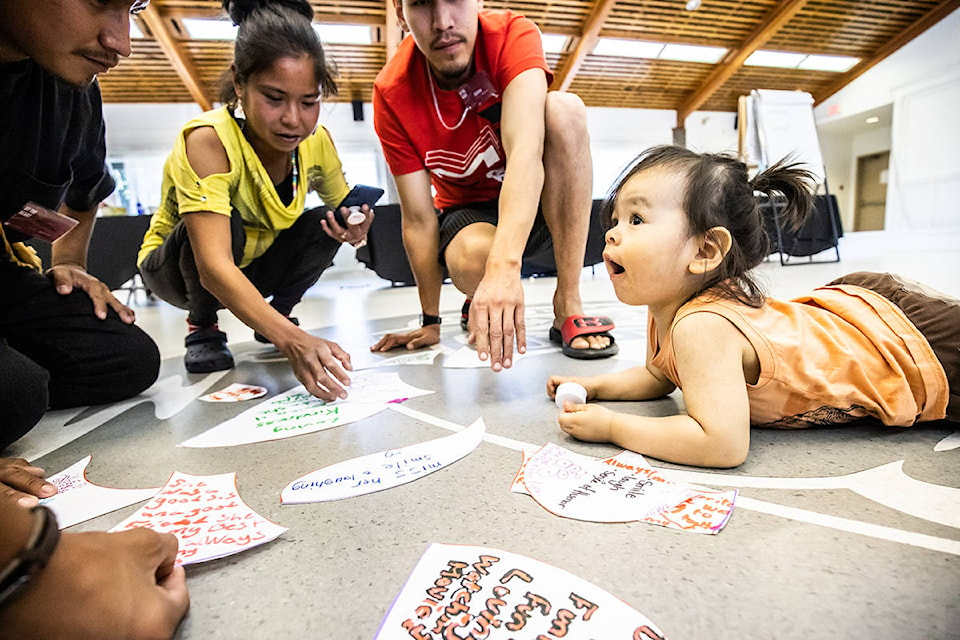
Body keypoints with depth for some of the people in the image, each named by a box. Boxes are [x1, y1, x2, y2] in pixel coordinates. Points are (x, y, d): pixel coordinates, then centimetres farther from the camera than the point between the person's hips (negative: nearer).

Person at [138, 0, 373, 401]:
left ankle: (280, 311, 3)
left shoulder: (316, 142, -18)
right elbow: (214, 268, -44)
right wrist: (292, 341, -57)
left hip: (254, 266, 4)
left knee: (323, 227, -20)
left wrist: (353, 226, -27)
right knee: (225, 223, -34)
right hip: (175, 268, -3)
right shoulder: (209, 140, -33)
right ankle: (202, 328, -6)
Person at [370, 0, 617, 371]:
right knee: (472, 257, -37)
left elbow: (526, 151, -37)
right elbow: (418, 218, -16)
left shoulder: (512, 35, -19)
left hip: (535, 206, 1)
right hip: (469, 213, 0)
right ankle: (479, 301, 5)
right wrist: (430, 321, -14)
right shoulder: (392, 93, -16)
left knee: (564, 108, -28)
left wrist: (504, 265, -52)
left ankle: (568, 305, -26)